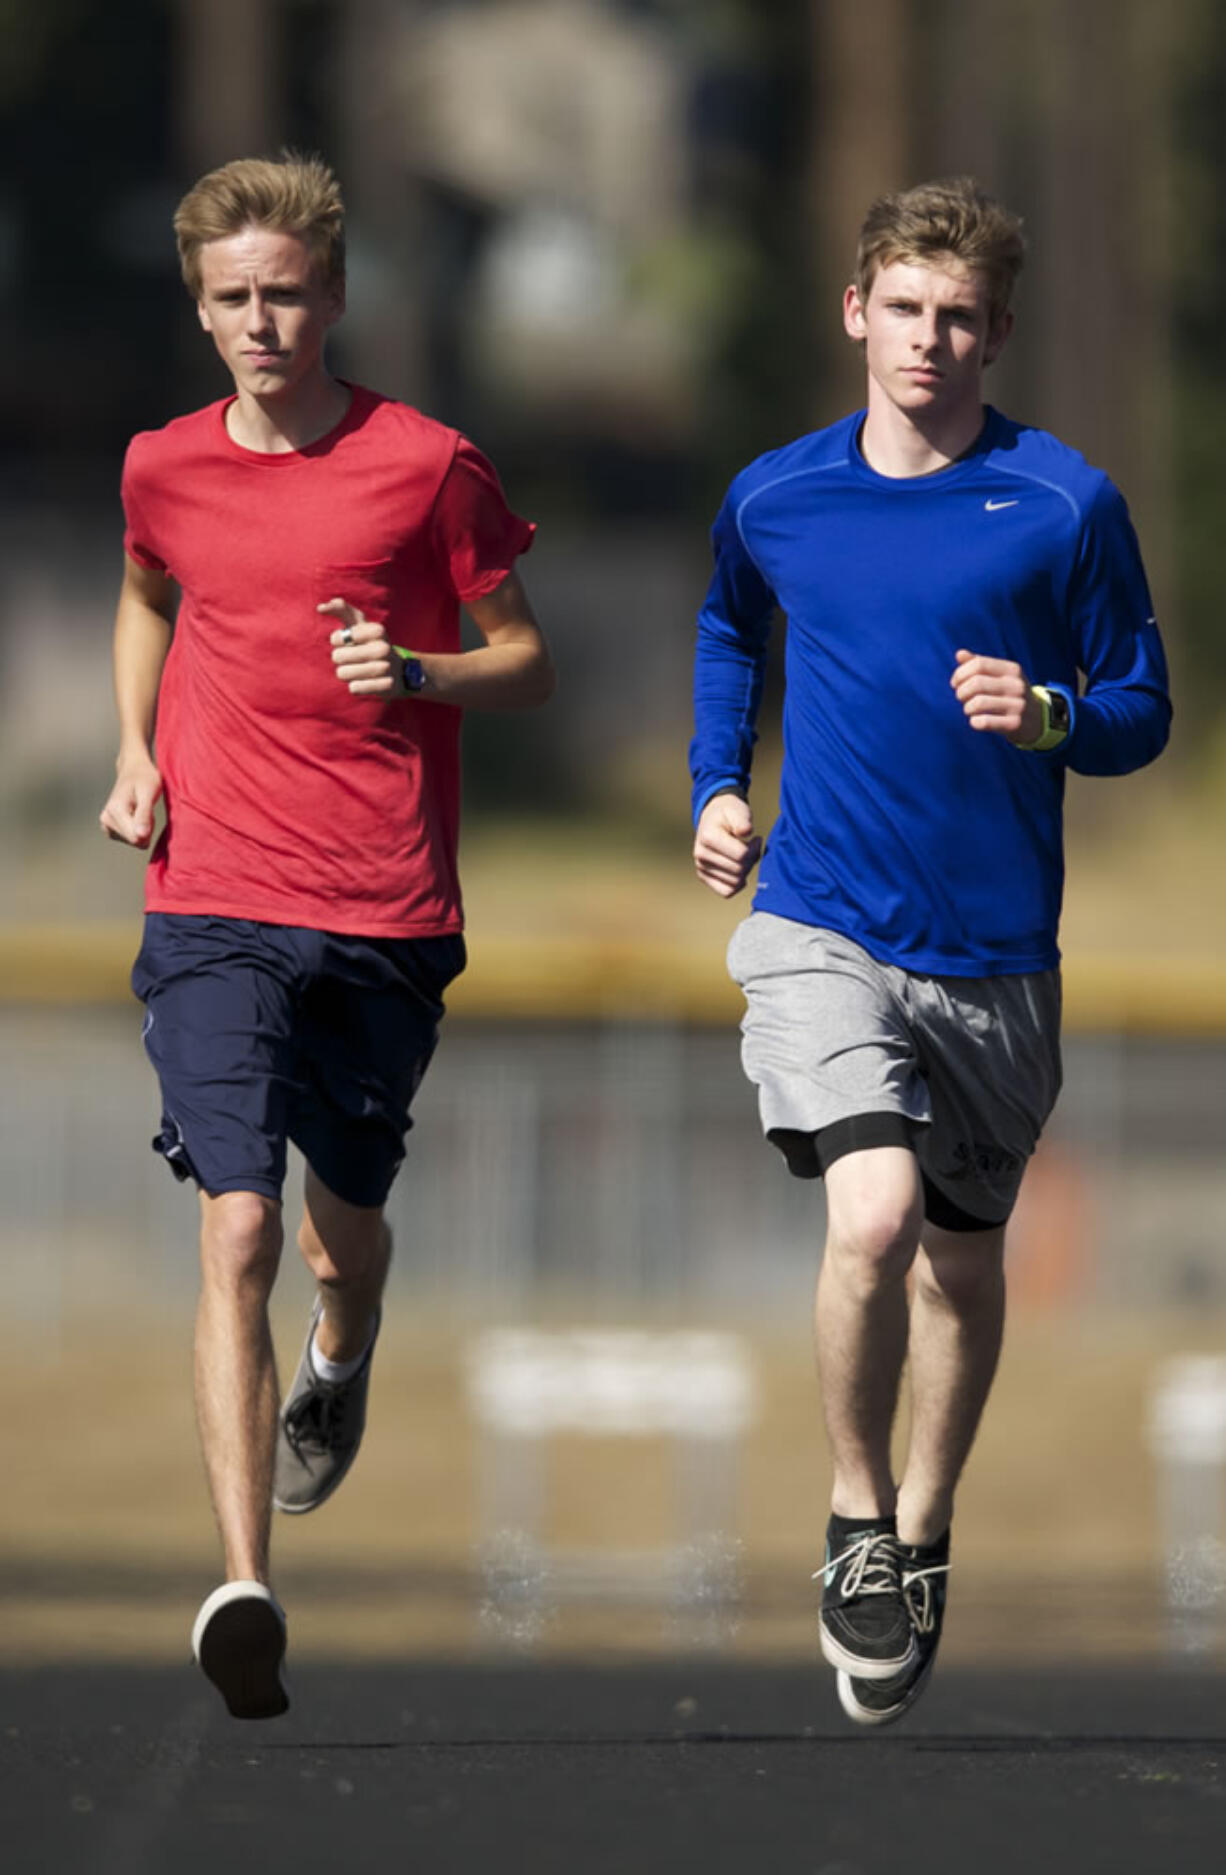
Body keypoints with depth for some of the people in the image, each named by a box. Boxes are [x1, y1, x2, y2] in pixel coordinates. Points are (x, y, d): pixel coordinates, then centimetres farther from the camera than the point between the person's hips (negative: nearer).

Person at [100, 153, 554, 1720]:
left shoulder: (425, 467, -2)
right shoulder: (164, 471, 5)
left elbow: (527, 662, 6)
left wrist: (416, 676, -14)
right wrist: (136, 754, 11)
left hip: (387, 915, 0)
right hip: (214, 912, 0)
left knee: (347, 1219, 16)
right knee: (236, 1228, -16)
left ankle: (336, 1372, 55)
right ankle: (245, 1589, -24)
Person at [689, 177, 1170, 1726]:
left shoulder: (1065, 506, -5)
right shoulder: (774, 499, 3)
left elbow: (1141, 714, 2)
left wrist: (1051, 714, -19)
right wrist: (716, 787, 13)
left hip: (994, 954, 1)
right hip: (820, 930, -1)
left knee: (963, 1252, 13)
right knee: (874, 1214, -21)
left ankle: (923, 1536, 35)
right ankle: (858, 1517, -1)